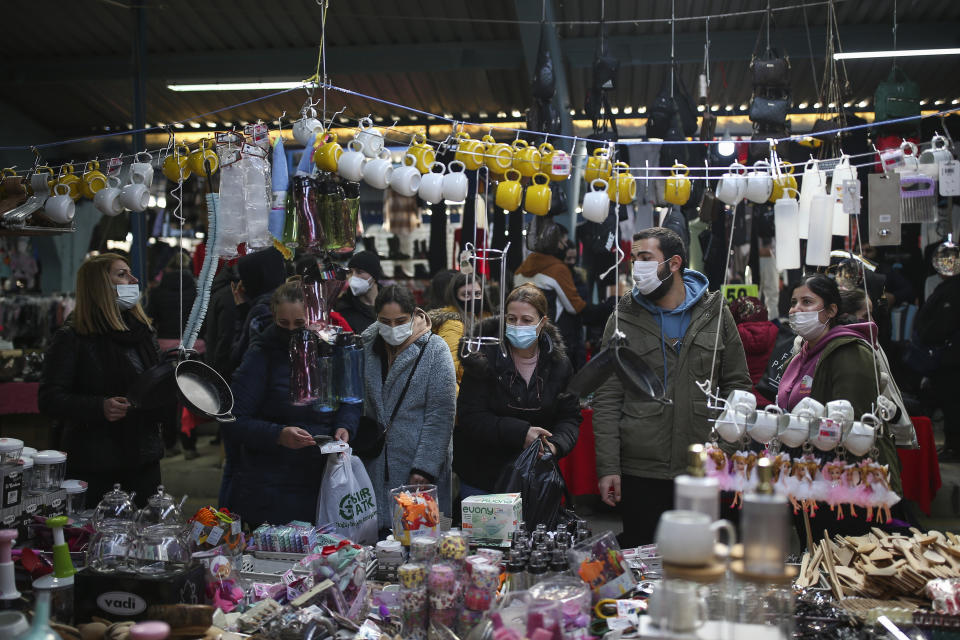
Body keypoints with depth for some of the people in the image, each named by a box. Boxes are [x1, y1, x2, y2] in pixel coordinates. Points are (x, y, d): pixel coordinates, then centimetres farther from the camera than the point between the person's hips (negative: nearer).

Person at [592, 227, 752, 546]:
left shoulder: (715, 313, 5)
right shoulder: (624, 320, 1)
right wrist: (608, 467, -8)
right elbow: (607, 400, -1)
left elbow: (737, 385, 10)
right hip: (640, 472, -1)